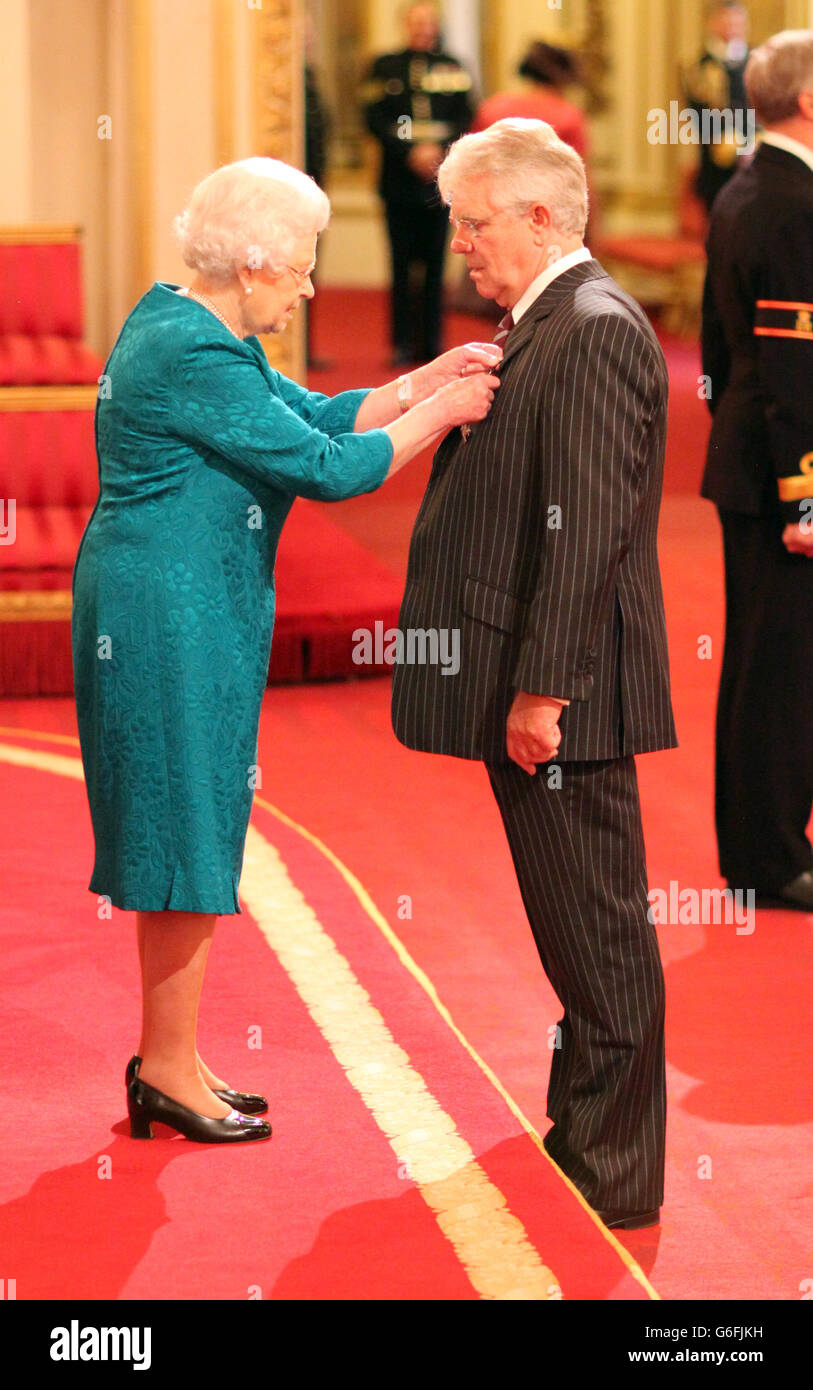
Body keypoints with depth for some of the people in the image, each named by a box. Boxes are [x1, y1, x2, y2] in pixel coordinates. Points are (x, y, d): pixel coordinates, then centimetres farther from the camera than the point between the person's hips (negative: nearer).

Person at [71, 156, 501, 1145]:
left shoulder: (182, 323, 11)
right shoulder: (195, 356, -21)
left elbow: (313, 417, 14)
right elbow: (327, 467, -19)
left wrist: (418, 384, 4)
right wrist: (437, 413, -8)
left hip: (172, 609, 11)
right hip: (171, 613, -11)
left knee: (184, 832, 15)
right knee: (186, 831, -2)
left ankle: (167, 1060, 23)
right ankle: (169, 1070, 8)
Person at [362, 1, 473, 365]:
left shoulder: (452, 68, 9)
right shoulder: (386, 66, 6)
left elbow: (465, 119, 4)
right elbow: (375, 118, -1)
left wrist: (439, 150, -12)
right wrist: (410, 153, -11)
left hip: (439, 181, 1)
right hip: (399, 181, -1)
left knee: (434, 264, 3)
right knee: (402, 264, -1)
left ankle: (431, 342, 8)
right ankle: (403, 343, 4)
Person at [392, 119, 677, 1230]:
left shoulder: (597, 330, -17)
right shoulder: (539, 327, 16)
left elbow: (585, 527, -22)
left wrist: (542, 689, -23)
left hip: (562, 693, -10)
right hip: (526, 681, 10)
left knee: (596, 928, -2)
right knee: (574, 925, 18)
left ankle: (617, 1175, 5)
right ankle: (584, 1128, 30)